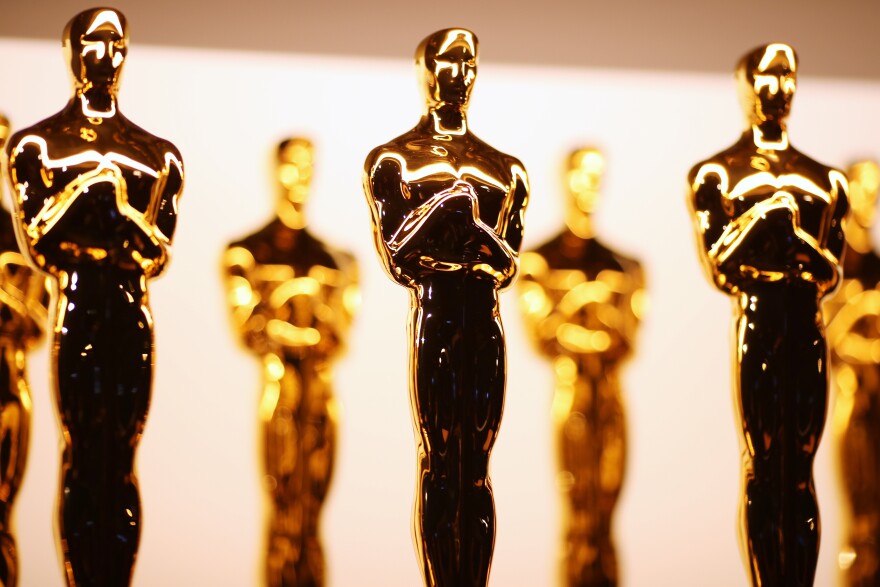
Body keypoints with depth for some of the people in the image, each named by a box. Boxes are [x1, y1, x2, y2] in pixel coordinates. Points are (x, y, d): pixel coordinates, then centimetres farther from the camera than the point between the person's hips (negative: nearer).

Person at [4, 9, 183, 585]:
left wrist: (125, 208, -11)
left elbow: (160, 254, 7)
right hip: (77, 315, -2)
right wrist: (83, 183, -13)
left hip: (135, 317, 3)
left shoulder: (159, 155, 14)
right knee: (83, 457, -5)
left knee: (123, 460, 1)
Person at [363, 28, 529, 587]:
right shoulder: (393, 159, 7)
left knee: (477, 466, 2)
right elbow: (395, 254, -3)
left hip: (486, 325, 3)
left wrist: (477, 228, -10)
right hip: (433, 321, -3)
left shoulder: (506, 170, 17)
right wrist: (443, 203, -14)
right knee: (438, 463, -4)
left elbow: (510, 265, 9)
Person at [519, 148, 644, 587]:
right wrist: (598, 339, -8)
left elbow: (628, 337, 4)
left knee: (604, 511, 4)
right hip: (571, 395, -4)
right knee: (580, 512, -7)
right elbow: (542, 334, -6)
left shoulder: (623, 266, 13)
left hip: (612, 399, 4)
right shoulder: (540, 261, 2)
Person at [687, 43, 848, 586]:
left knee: (801, 468, 3)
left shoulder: (827, 180, 15)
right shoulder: (716, 173, 5)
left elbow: (834, 275, 8)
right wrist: (760, 215, -16)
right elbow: (718, 265, -4)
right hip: (757, 328, -3)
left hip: (810, 331, 3)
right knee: (763, 466, -4)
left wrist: (798, 235, -10)